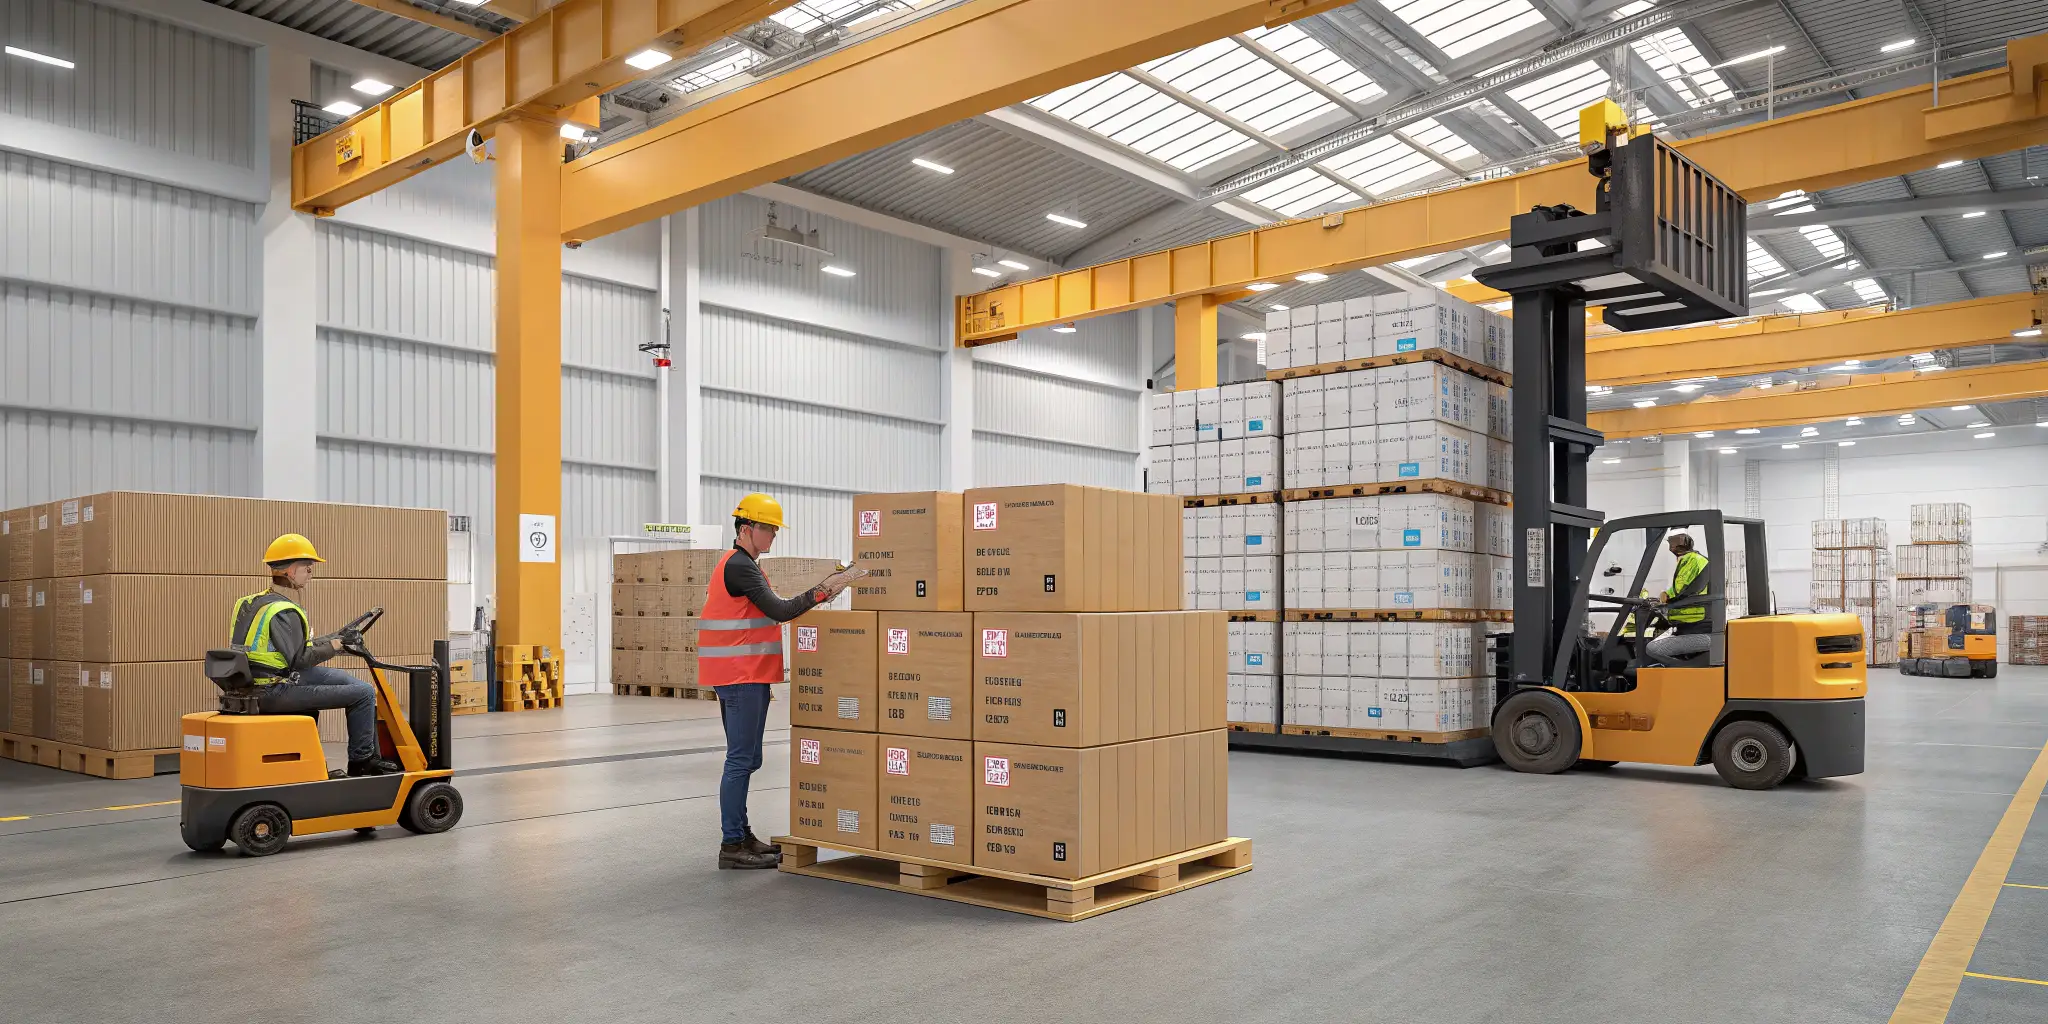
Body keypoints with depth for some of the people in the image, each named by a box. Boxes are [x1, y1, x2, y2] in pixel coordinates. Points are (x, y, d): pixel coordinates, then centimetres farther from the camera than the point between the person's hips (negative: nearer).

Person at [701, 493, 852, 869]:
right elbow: (779, 611, -20)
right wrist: (821, 592, -17)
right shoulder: (740, 566, -13)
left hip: (741, 676, 11)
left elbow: (768, 611, 21)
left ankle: (740, 835, 23)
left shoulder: (737, 564, 21)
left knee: (744, 759, 15)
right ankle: (732, 845, -3)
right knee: (742, 760, -7)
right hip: (742, 676, -11)